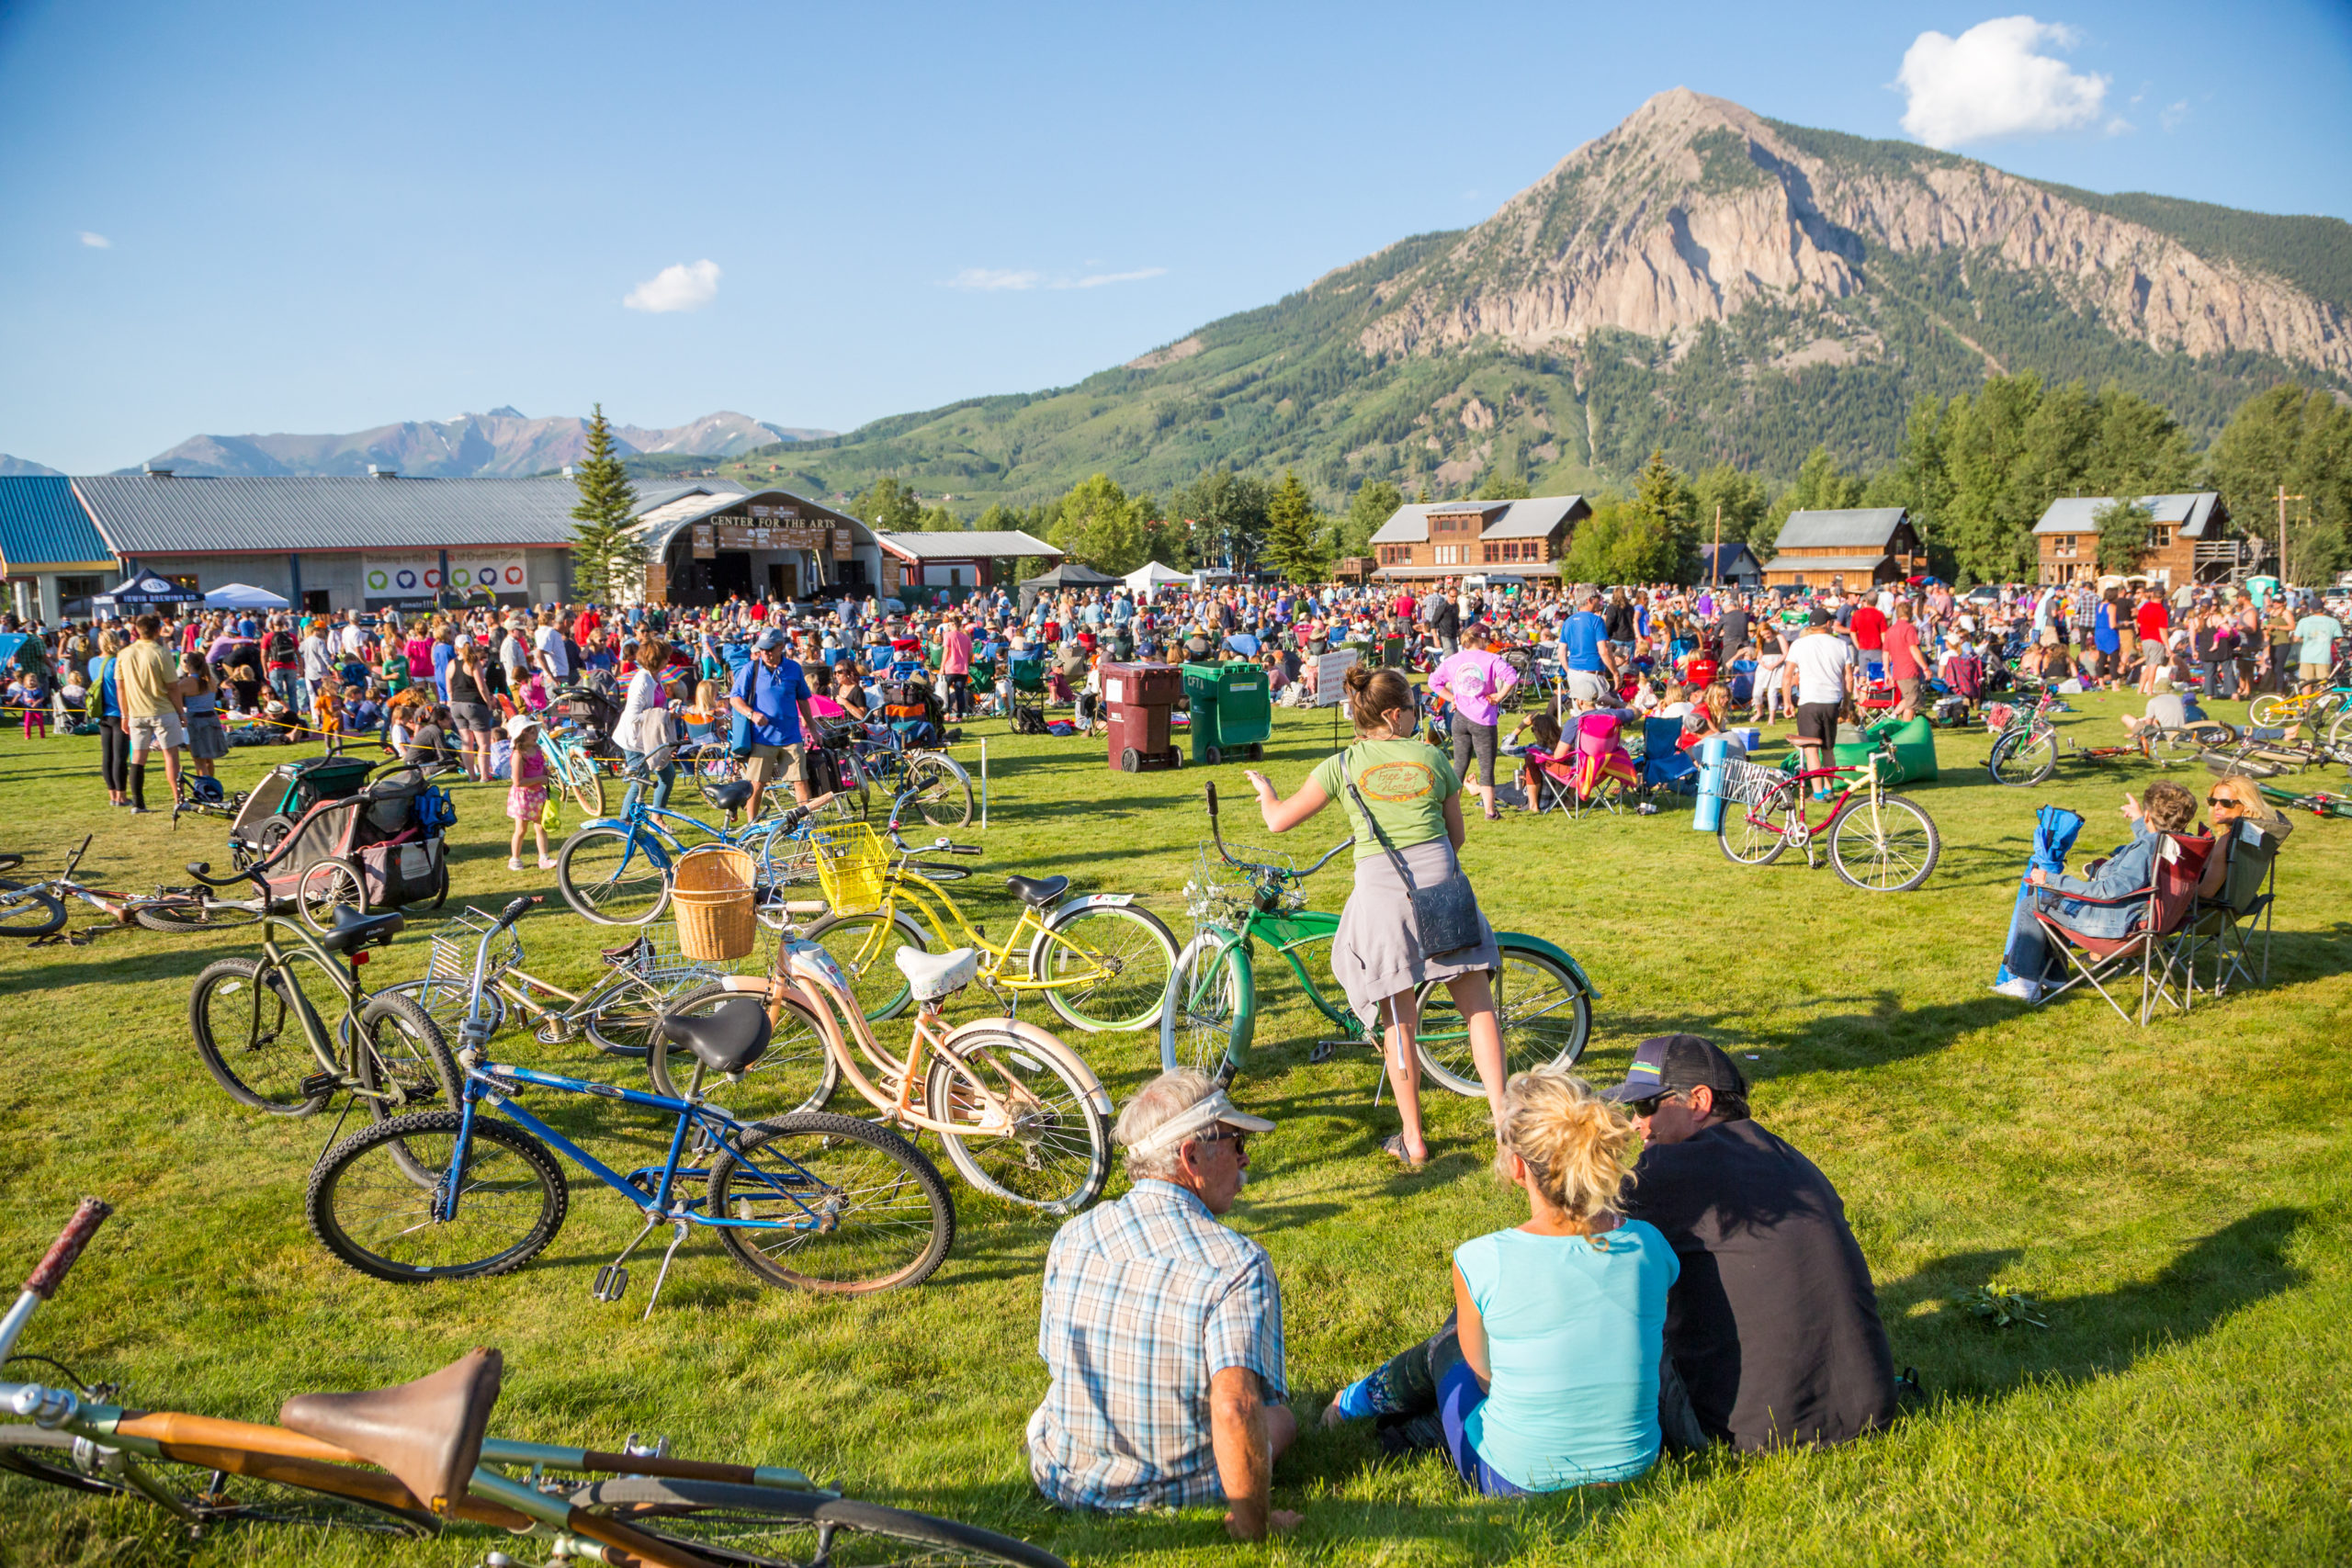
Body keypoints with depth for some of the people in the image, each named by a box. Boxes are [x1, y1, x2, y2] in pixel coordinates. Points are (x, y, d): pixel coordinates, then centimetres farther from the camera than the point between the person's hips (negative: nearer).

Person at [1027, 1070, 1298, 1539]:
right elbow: (1234, 1409, -35)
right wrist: (1251, 1524, -21)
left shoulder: (1071, 1237, -8)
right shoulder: (1239, 1265, -24)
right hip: (1185, 1497, -4)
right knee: (1278, 1416, 25)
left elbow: (1056, 1360, 5)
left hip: (1065, 1484, 5)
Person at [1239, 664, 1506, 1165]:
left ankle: (1412, 1140, 16)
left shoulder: (1343, 766, 5)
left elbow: (1279, 820, 8)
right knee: (1478, 1006, 11)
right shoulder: (1434, 758, 10)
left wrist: (1263, 788, 29)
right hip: (1441, 879, 1)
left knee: (1400, 1024, 8)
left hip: (1380, 890, -1)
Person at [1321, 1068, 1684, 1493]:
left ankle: (1356, 1403, 57)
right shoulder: (1648, 1246, -14)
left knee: (1444, 1347, 28)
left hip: (1516, 1481, -3)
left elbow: (1484, 1372, -6)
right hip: (1634, 1467, 3)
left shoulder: (1481, 1261, -24)